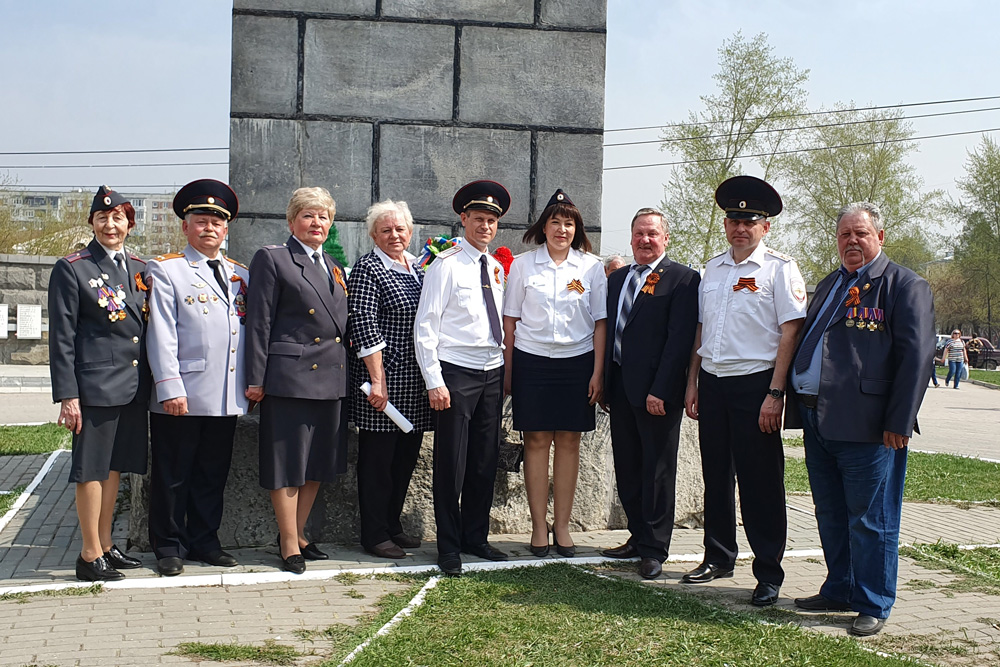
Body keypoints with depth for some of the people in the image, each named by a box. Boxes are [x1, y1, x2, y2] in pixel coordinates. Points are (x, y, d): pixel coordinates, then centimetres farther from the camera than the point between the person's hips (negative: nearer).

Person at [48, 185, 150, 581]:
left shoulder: (141, 269, 13)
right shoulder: (71, 269, -4)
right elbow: (61, 338, -7)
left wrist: (155, 384, 11)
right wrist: (67, 395, -12)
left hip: (134, 386, 6)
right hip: (95, 385, -6)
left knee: (115, 466, 12)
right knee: (91, 469, 0)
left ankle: (106, 546, 22)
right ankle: (90, 556, 7)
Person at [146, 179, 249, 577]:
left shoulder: (240, 275, 16)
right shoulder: (166, 270, 0)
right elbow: (161, 335, -6)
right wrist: (169, 387, -14)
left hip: (227, 397, 5)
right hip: (181, 396, -5)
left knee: (213, 474, 12)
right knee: (172, 476, 4)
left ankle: (204, 542, 24)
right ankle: (169, 547, 16)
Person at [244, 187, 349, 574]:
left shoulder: (333, 266, 18)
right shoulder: (272, 259, -2)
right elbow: (259, 322, -6)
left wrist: (344, 370, 14)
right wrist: (256, 379, -11)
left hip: (331, 379, 7)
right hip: (289, 376, -7)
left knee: (318, 462, 11)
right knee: (287, 462, 0)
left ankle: (298, 534, 23)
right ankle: (289, 546, 8)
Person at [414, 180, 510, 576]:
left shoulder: (496, 268, 13)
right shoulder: (446, 265, -6)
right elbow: (425, 327, -9)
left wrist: (506, 371, 12)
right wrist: (434, 381, -14)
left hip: (492, 373, 6)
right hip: (456, 373, -6)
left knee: (486, 461, 11)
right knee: (451, 464, -1)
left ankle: (476, 537, 24)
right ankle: (449, 547, 9)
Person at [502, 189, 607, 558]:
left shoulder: (591, 267, 5)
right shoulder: (522, 265, 4)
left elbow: (599, 322, 5)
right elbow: (510, 320, 5)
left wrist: (598, 372, -2)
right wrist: (507, 371, 2)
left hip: (577, 361, 1)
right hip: (532, 361, -1)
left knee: (569, 442, 4)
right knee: (536, 441, 0)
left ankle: (562, 526, 11)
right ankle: (539, 526, 8)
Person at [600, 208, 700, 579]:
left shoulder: (682, 279, -6)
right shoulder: (618, 278, 16)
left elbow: (680, 338, -13)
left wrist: (660, 391, -18)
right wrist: (603, 383, 9)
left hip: (656, 390, -7)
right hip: (620, 388, 7)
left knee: (657, 472, 2)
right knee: (627, 470, 12)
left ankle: (654, 550, 11)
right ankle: (638, 538, 25)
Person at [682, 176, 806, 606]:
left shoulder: (779, 268, -5)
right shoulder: (713, 269, 13)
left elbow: (791, 332, -10)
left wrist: (775, 393, -16)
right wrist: (692, 383, 14)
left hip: (754, 386, -5)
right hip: (712, 382, 6)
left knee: (760, 482, -2)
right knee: (716, 476, 12)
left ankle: (768, 574, 7)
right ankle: (718, 558, 26)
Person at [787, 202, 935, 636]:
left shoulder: (904, 286, -5)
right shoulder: (829, 286, 19)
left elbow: (916, 356, -11)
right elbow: (805, 342, 23)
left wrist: (898, 424, -16)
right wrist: (796, 405, 15)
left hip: (867, 426, -7)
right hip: (817, 422, 8)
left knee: (870, 521, 0)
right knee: (830, 516, 16)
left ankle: (874, 606, 10)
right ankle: (839, 591, 29)